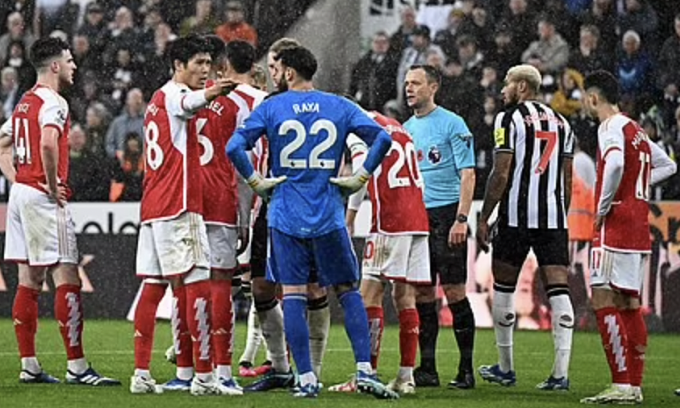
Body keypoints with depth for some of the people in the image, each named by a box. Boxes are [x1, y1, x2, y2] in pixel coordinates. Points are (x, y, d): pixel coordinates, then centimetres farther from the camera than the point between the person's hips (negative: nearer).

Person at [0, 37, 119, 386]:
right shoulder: (53, 103, -12)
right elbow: (48, 144, -30)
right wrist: (53, 187, -19)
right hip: (42, 198, -9)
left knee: (30, 279, 10)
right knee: (67, 279, -8)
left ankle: (29, 366, 10)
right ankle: (76, 367, -10)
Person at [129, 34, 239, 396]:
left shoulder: (156, 101, 21)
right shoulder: (174, 94, -9)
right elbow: (189, 102, -33)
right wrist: (209, 93, -54)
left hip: (152, 209, 10)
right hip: (178, 207, -10)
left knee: (153, 287, 8)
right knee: (198, 286, -10)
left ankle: (141, 374, 8)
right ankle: (203, 376, -12)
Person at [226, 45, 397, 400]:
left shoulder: (270, 108, 1)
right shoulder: (338, 107, 5)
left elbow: (234, 147, -10)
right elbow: (382, 138, -4)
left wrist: (255, 182, 0)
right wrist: (360, 177, 2)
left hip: (286, 217, -1)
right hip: (328, 217, 1)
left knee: (293, 296, 3)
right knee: (348, 292, 9)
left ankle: (306, 379, 0)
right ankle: (364, 369, -3)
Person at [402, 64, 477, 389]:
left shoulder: (452, 124, -4)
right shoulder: (406, 129, 15)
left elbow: (467, 174, -8)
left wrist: (461, 219, -16)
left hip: (445, 213, -6)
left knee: (454, 290, -6)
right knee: (422, 293, 5)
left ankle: (466, 369, -3)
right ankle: (426, 368, 9)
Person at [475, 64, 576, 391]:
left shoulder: (509, 119, -3)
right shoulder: (561, 122, 15)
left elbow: (501, 174, -8)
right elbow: (568, 179, 15)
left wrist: (484, 218, -3)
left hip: (517, 216, -4)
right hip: (554, 216, 4)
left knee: (504, 286, 10)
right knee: (558, 288, -2)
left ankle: (505, 369, 17)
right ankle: (561, 372, -12)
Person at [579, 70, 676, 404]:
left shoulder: (611, 127, -10)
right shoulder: (637, 131, 17)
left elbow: (614, 164, -30)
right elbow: (667, 165, 29)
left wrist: (603, 207, -18)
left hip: (615, 225, -9)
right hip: (639, 228, 9)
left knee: (603, 300, -10)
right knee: (629, 305, 11)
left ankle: (621, 385, -16)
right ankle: (635, 386, 12)